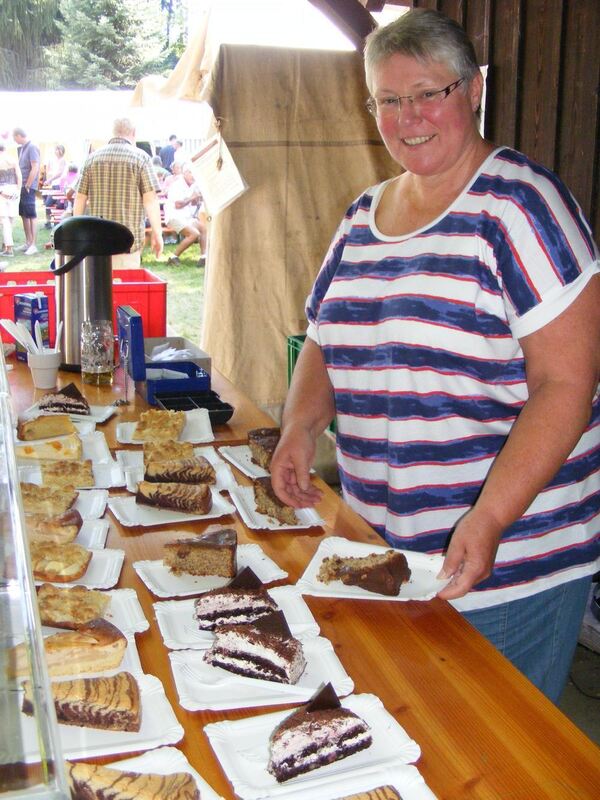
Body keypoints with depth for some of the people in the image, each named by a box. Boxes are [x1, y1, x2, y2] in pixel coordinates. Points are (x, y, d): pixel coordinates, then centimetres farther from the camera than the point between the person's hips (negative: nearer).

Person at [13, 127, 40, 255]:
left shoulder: (32, 148, -12)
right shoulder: (21, 148, 13)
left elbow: (35, 168, -17)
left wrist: (27, 186, -15)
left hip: (28, 188, -9)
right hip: (21, 187, 9)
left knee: (31, 215, -5)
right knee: (24, 215, 12)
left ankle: (33, 245, -3)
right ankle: (28, 242, 20)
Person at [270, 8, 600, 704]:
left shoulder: (519, 204, -11)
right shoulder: (362, 216, 9)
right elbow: (325, 345, 18)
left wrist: (489, 521, -25)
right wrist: (300, 427, -1)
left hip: (511, 561, -6)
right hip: (382, 547, 6)